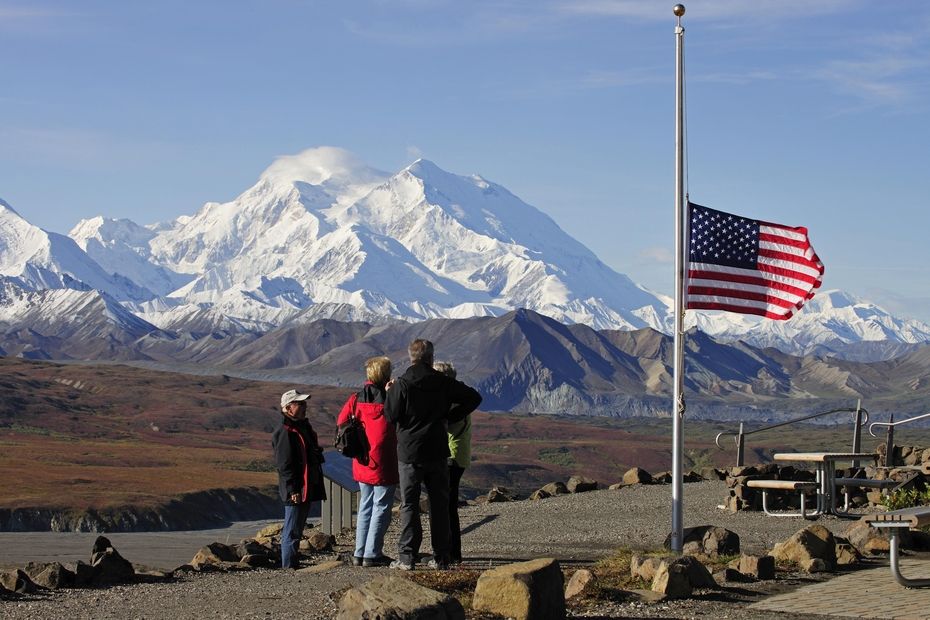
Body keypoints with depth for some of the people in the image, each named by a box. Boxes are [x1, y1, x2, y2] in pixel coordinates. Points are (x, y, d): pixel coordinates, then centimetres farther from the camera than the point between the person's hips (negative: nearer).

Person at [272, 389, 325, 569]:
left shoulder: (303, 426, 17)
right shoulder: (285, 431, -15)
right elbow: (284, 465, -19)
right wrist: (292, 490, -21)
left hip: (307, 489, 10)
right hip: (296, 491, -10)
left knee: (297, 529, 15)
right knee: (292, 531, -6)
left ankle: (294, 565, 21)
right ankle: (288, 566, -3)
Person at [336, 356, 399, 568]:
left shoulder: (356, 399, 2)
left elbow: (341, 423, 2)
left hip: (362, 464, 6)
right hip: (384, 465, -6)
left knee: (365, 507, 14)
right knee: (381, 508, 0)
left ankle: (360, 553, 14)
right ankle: (372, 554, -2)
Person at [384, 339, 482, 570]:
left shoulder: (402, 384, -9)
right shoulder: (443, 383, 1)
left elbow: (391, 415, -10)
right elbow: (474, 397, 4)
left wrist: (389, 394, 7)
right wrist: (450, 417, 6)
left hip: (409, 454, -2)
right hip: (438, 453, 2)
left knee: (409, 505, 3)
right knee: (439, 504, 9)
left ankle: (407, 557, -1)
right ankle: (441, 556, 10)